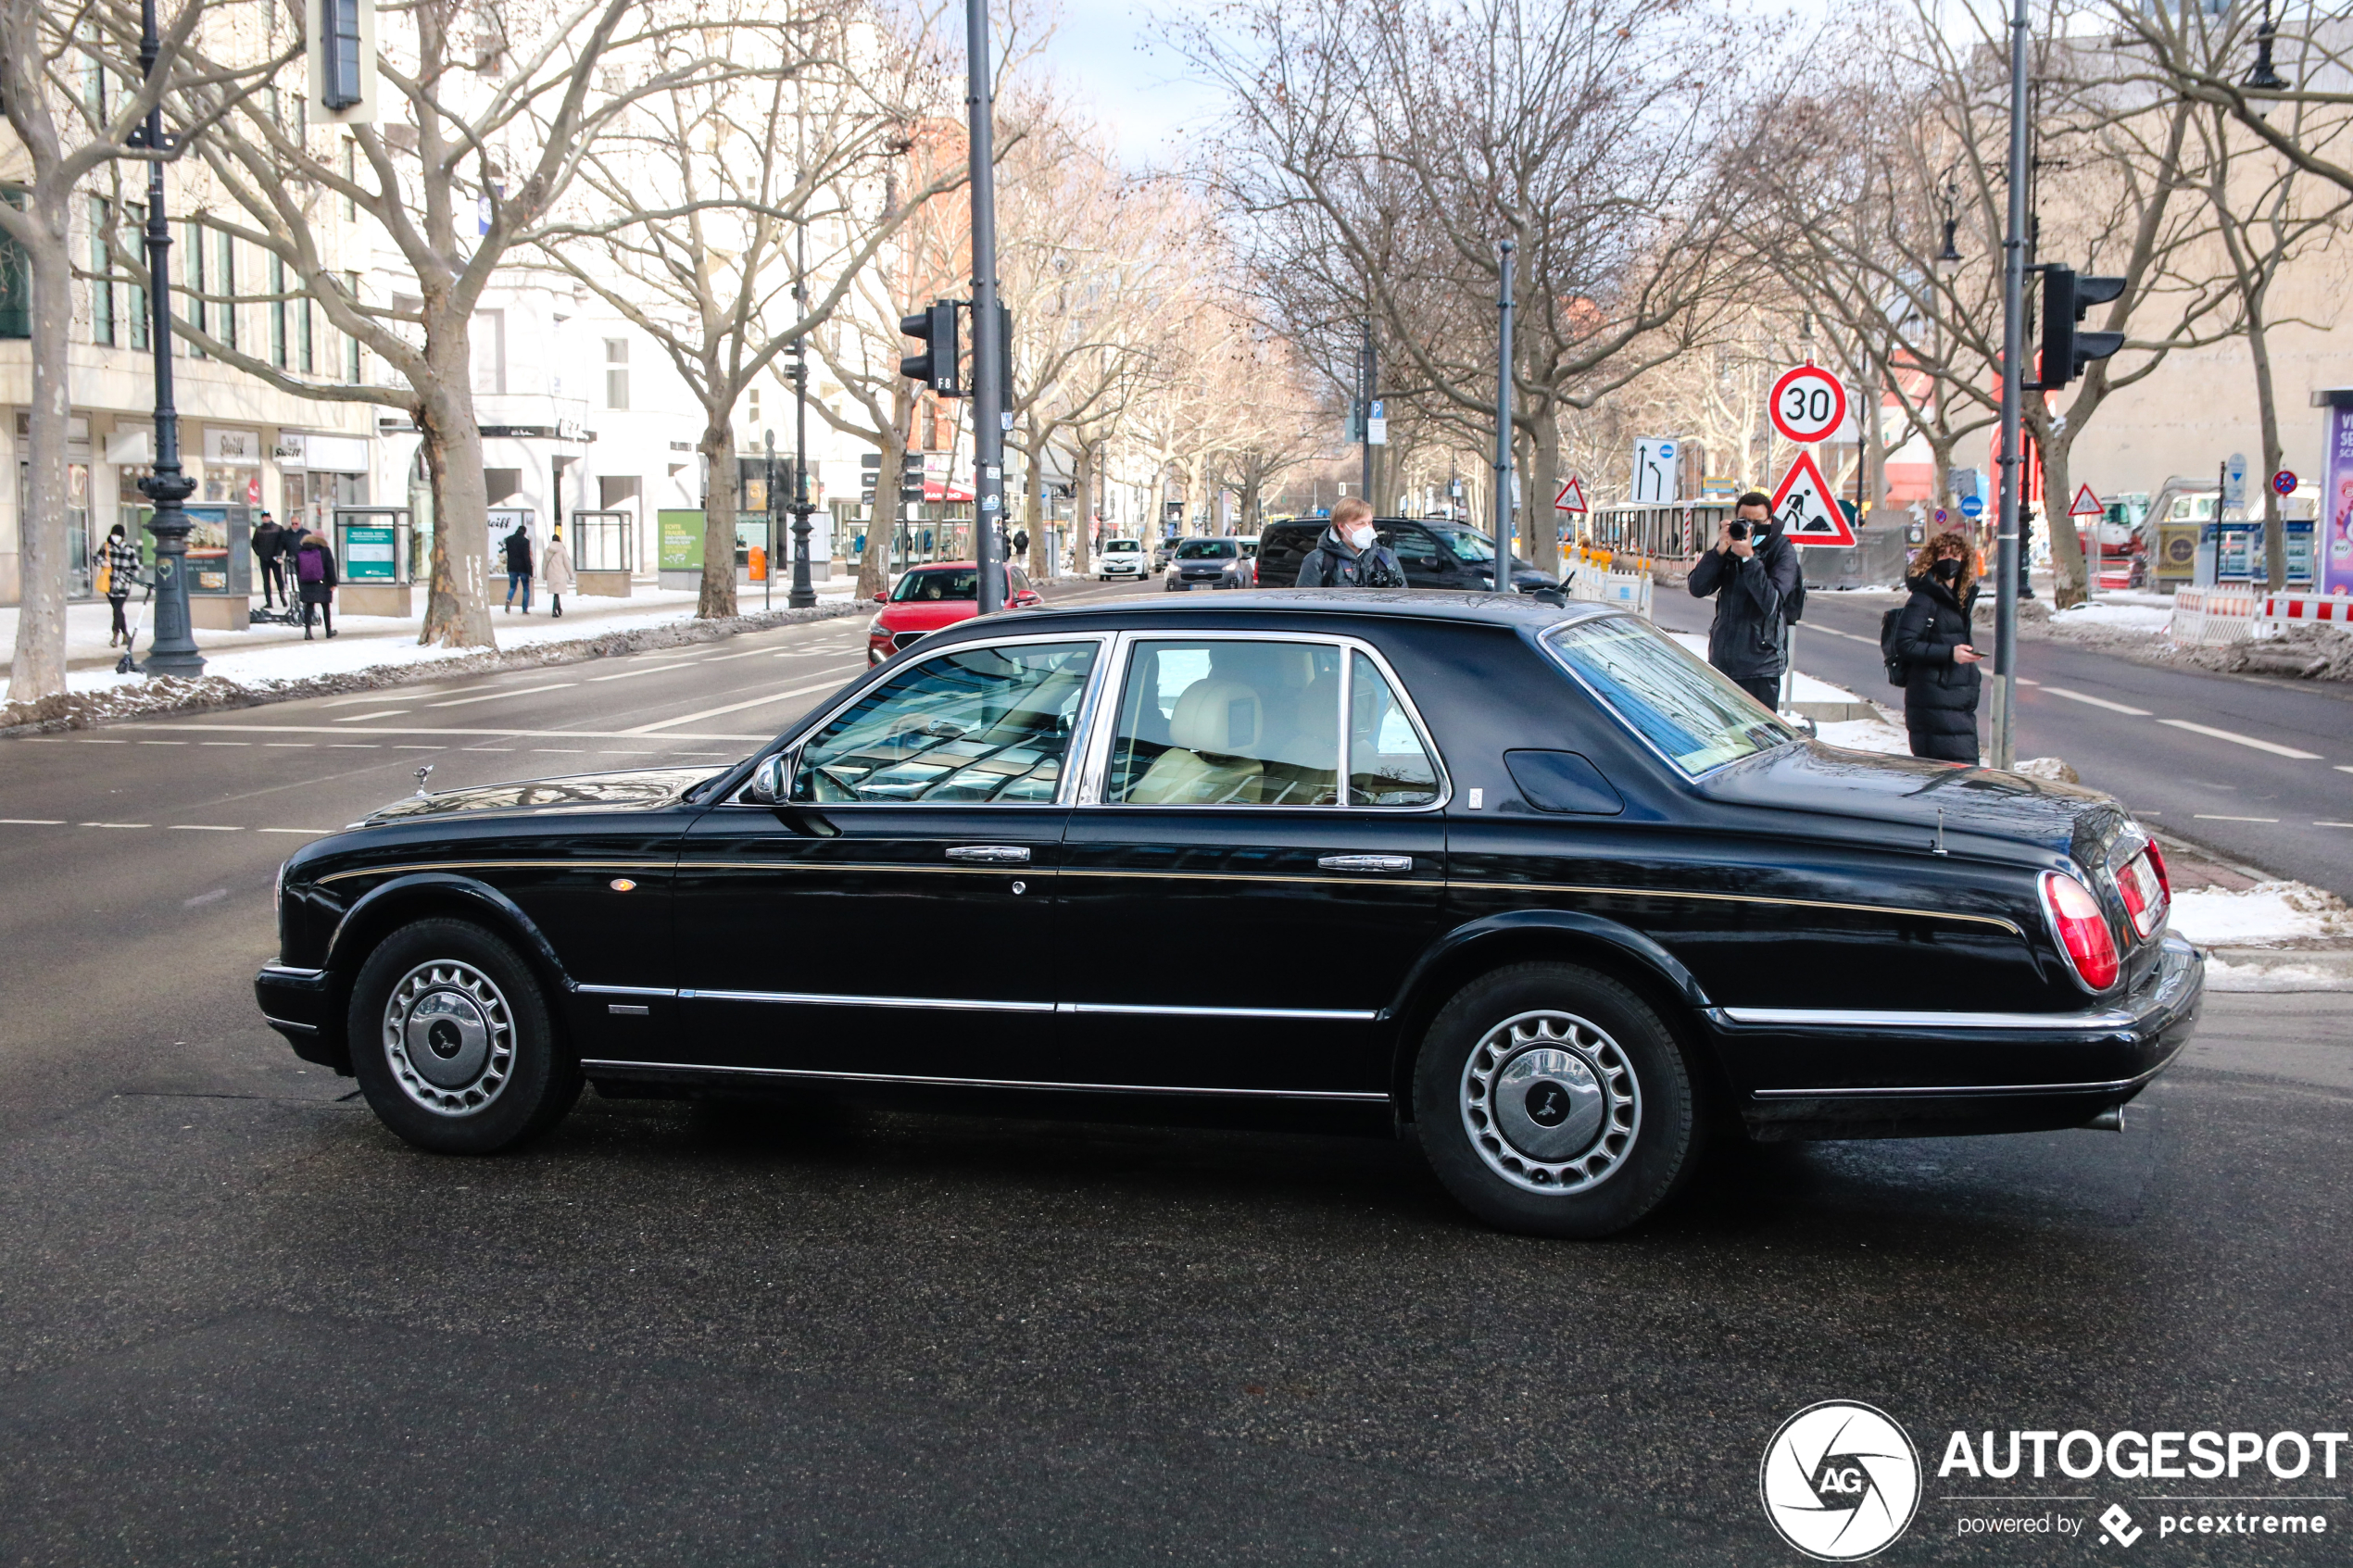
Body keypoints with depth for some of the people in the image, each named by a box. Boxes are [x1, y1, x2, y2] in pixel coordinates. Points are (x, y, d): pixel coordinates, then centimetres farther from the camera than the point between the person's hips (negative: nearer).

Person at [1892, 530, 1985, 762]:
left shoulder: (1960, 598, 17)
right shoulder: (1923, 600, -9)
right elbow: (1904, 645, -18)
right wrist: (1949, 653, -23)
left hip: (1962, 704, 9)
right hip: (1934, 705, -9)